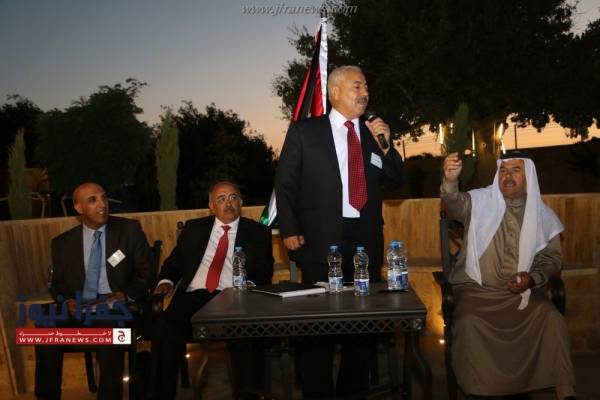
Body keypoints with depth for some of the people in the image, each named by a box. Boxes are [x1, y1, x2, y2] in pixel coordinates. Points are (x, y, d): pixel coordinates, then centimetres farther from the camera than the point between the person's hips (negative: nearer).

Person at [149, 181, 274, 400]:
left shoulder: (258, 232, 15)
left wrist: (249, 284, -15)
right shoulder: (194, 228, 22)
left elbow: (265, 273, 7)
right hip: (193, 297, 2)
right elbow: (173, 262, 23)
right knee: (164, 327, -28)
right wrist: (166, 281, 2)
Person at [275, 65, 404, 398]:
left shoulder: (373, 132, 12)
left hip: (366, 239, 4)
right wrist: (289, 230, -7)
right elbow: (285, 183, 1)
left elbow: (395, 181, 12)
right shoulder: (304, 131, 1)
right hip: (321, 239, -3)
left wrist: (385, 145, -4)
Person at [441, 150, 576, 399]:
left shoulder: (543, 215, 6)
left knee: (552, 319, -23)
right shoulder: (480, 201, -2)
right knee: (469, 323, -29)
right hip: (478, 290, -2)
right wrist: (450, 181, -45)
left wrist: (532, 278, -9)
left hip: (523, 291, 2)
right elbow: (455, 205, -23)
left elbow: (552, 258, 12)